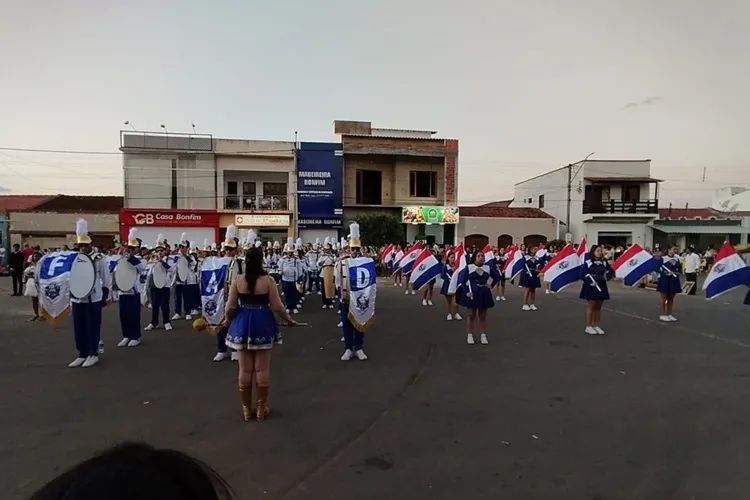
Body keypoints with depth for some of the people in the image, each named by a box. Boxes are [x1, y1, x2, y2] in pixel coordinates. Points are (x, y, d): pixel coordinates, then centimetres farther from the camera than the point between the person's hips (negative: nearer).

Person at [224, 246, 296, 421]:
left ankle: (247, 409, 22)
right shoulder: (268, 280, -11)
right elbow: (277, 306, -8)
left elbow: (231, 306, -2)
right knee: (262, 369, 8)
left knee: (245, 369, 11)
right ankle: (261, 408, 19)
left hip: (242, 324, 2)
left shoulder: (237, 280, -6)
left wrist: (227, 320, 18)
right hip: (263, 325, -2)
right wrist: (289, 319, 9)